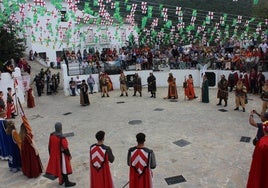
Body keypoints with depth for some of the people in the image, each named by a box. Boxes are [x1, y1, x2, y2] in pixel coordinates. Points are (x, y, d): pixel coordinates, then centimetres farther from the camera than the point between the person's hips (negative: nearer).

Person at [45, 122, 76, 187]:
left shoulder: (51, 135, -8)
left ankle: (61, 180, 38)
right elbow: (65, 148, -21)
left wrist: (51, 153, 18)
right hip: (61, 155, -7)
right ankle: (67, 182, 22)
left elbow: (50, 146, 4)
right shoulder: (62, 138, -29)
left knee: (57, 166, 21)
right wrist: (69, 155, -7)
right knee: (64, 167, 8)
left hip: (54, 155, 7)